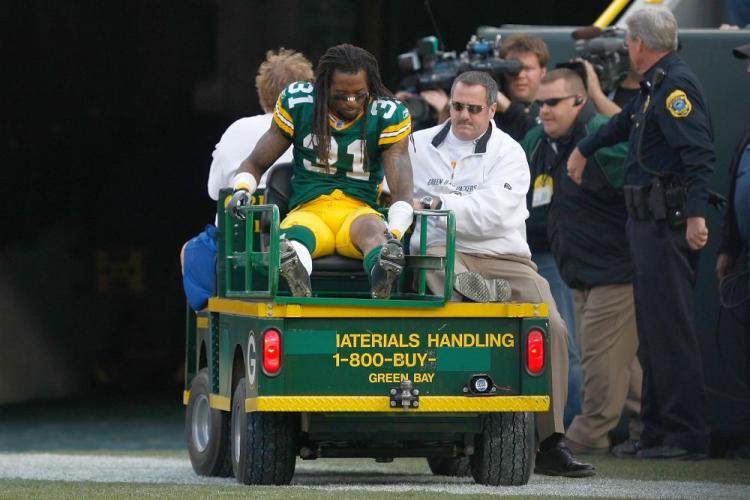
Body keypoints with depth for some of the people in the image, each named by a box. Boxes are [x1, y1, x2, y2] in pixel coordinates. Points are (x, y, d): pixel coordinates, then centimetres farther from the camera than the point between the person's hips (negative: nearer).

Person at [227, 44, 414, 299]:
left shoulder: (388, 114, 1)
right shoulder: (297, 103, 5)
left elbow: (401, 189, -8)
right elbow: (256, 163, 14)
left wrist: (395, 234, -29)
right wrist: (242, 189, -11)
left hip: (358, 211, 0)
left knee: (373, 228, -40)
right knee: (290, 241, -38)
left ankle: (382, 281, -74)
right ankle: (300, 290, -73)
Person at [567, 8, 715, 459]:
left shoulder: (677, 85, -13)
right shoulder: (656, 86, 19)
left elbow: (699, 154, -24)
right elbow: (626, 122, 38)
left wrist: (696, 214, -32)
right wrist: (584, 149, 52)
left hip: (668, 224, -11)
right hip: (650, 222, 11)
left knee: (671, 328, -11)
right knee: (653, 325, 12)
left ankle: (686, 436, -11)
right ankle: (657, 431, 15)